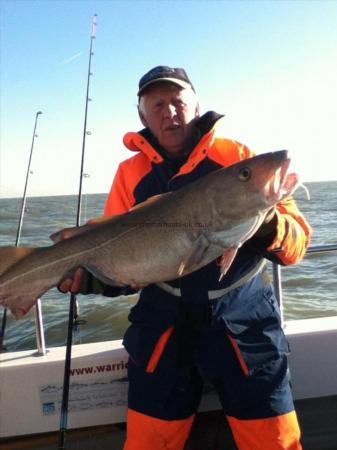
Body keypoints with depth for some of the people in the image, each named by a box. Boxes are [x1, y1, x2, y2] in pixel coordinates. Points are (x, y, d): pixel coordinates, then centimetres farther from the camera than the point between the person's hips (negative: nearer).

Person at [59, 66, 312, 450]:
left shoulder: (237, 156, -2)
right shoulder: (130, 173, 3)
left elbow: (298, 242, -6)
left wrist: (268, 226, -27)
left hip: (243, 321, 0)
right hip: (163, 325, 2)